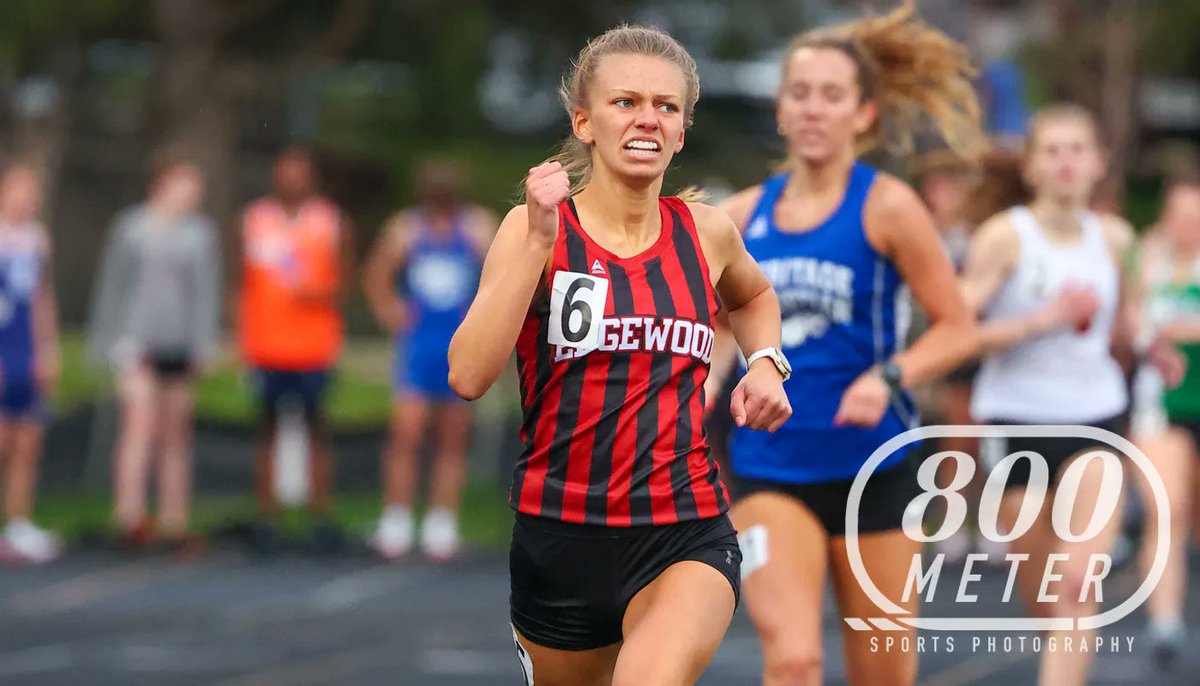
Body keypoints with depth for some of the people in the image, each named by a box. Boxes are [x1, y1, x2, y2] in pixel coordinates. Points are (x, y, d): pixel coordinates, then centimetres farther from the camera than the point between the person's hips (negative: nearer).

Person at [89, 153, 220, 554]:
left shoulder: (201, 234, 9)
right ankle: (130, 516, -23)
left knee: (176, 437, 7)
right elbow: (111, 287, 6)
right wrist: (110, 342, 3)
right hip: (137, 341, -3)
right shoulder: (130, 228, 2)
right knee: (141, 421, -18)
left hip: (179, 345, 3)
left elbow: (207, 290, 8)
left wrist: (205, 342, -2)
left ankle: (175, 525, 12)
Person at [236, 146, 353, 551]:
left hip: (314, 346, -1)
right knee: (267, 428, 3)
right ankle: (265, 520, 5)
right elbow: (242, 285, 10)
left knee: (316, 427, 0)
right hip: (265, 346, 1)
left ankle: (323, 517, 1)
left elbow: (343, 282, 6)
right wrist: (241, 337, 3)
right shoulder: (253, 221, 9)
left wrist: (322, 296, -16)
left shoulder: (331, 222, 5)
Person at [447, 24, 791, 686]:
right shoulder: (534, 228, -5)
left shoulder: (706, 232, 5)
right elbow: (468, 376, -19)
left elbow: (753, 295, 31)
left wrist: (765, 361, 10)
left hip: (686, 536, 0)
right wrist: (539, 240, -22)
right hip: (559, 534, 0)